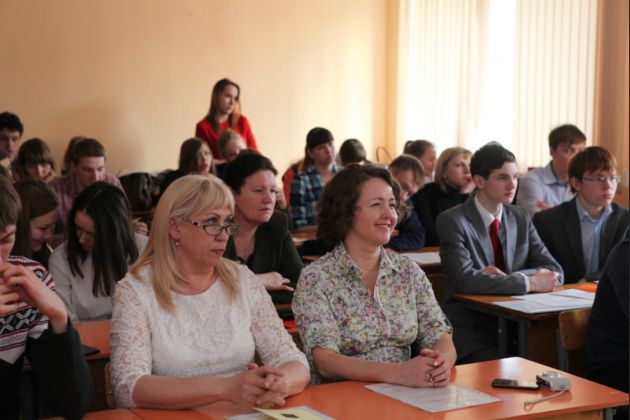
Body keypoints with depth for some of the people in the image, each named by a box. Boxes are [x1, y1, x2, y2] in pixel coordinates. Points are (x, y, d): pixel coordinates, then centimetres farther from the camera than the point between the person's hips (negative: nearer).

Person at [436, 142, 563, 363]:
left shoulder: (521, 217, 10)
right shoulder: (451, 221, -7)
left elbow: (554, 271, 3)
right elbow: (466, 279, -21)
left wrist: (506, 277, -14)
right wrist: (528, 282, -21)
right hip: (471, 337, -5)